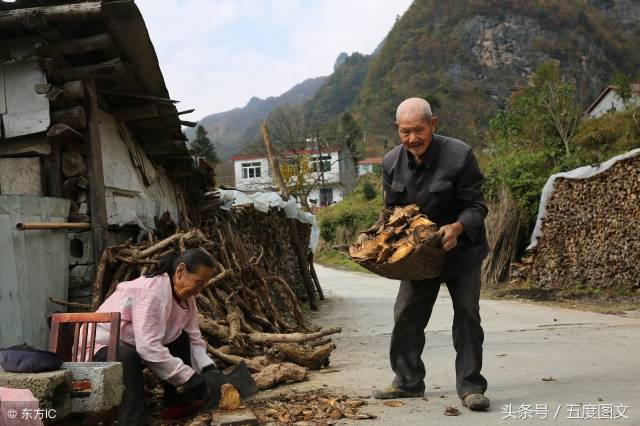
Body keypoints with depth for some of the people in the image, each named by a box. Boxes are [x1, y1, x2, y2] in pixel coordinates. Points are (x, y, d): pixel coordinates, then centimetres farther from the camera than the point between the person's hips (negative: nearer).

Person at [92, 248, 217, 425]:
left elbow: (194, 338, 1)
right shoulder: (154, 289, -29)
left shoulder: (185, 297, -1)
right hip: (101, 347, -9)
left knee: (182, 338, -1)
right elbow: (148, 347, -36)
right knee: (126, 358, -38)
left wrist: (209, 368, -16)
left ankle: (174, 397, 8)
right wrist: (188, 376, -33)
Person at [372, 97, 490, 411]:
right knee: (406, 315, 6)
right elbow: (392, 209, 7)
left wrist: (457, 227, -36)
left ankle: (470, 386, 5)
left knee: (467, 313, -6)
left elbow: (476, 206, -17)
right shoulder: (392, 162, -7)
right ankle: (408, 381, 22)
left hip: (461, 248, -4)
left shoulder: (459, 155, -22)